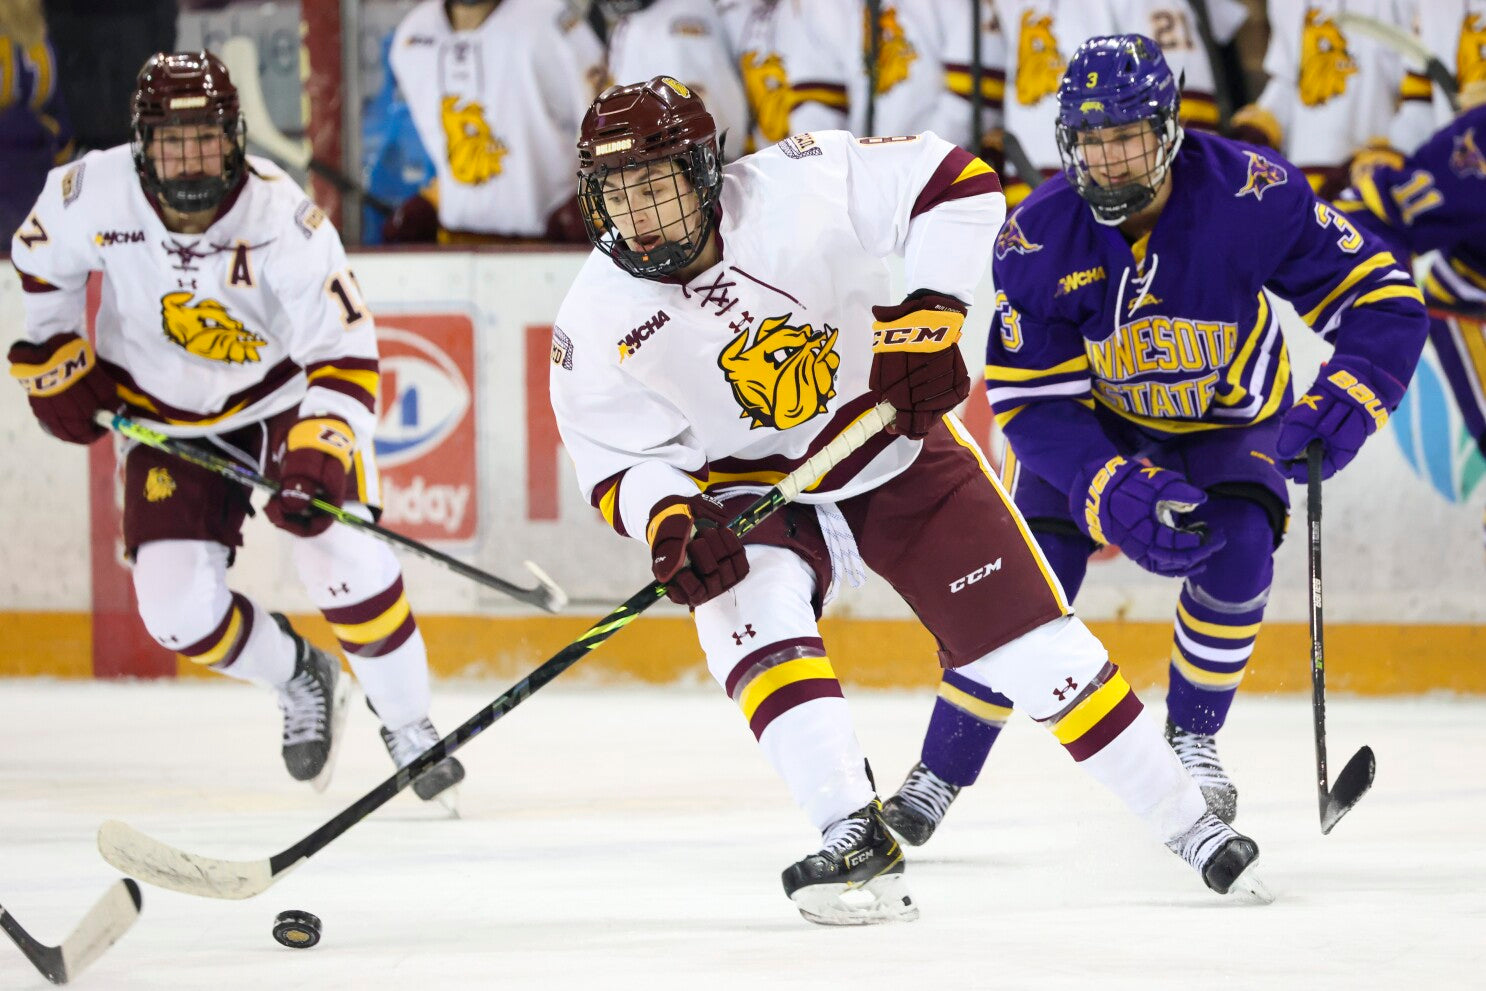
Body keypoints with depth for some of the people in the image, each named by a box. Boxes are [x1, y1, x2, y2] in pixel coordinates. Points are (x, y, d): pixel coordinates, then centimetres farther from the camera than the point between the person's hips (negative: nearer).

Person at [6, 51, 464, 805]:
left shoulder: (282, 219, -28)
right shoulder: (92, 194, -20)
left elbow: (344, 355, -26)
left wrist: (318, 458, -37)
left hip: (287, 395, -3)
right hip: (169, 418, 3)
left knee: (338, 553, -23)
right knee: (176, 606, -10)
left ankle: (407, 726, -1)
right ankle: (298, 680, 21)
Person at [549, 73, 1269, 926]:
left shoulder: (794, 191, -24)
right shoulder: (597, 323, -16)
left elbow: (956, 182, -18)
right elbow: (617, 463, -10)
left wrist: (929, 315, -24)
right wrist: (669, 523, -30)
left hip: (897, 450, -1)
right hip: (754, 493, 1)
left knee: (1027, 641, -4)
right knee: (749, 610, -30)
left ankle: (1189, 822, 10)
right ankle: (858, 843, -30)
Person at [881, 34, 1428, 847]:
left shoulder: (1251, 194, -29)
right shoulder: (1037, 240, -25)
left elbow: (1382, 301, -23)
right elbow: (1032, 402, -21)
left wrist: (1340, 404, -40)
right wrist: (1115, 494, -36)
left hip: (1232, 422, 0)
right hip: (1096, 423, 0)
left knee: (1235, 554, -27)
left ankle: (1191, 740, -2)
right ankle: (936, 779, 2)